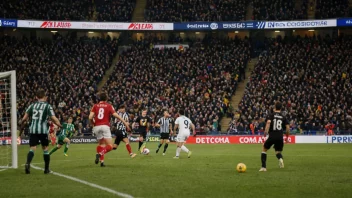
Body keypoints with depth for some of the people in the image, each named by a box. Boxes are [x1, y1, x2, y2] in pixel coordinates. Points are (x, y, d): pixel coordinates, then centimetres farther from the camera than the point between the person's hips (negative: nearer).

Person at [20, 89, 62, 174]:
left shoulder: (32, 105, 11)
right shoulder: (47, 106, 3)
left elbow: (24, 118, 8)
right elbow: (54, 119, -6)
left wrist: (21, 125, 25)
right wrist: (60, 125, 9)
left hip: (33, 129, 2)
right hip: (43, 130, -2)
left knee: (32, 148, -2)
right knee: (45, 149, 11)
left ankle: (28, 163, -27)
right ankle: (46, 169, 14)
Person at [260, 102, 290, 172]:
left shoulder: (271, 115, 3)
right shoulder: (283, 117, 11)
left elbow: (268, 122, -17)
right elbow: (288, 127, 5)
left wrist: (265, 132, -16)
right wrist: (287, 136, 18)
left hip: (272, 136, -2)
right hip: (280, 137, 3)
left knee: (264, 150, 18)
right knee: (278, 152, 21)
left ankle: (263, 167, 8)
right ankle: (280, 158, -18)